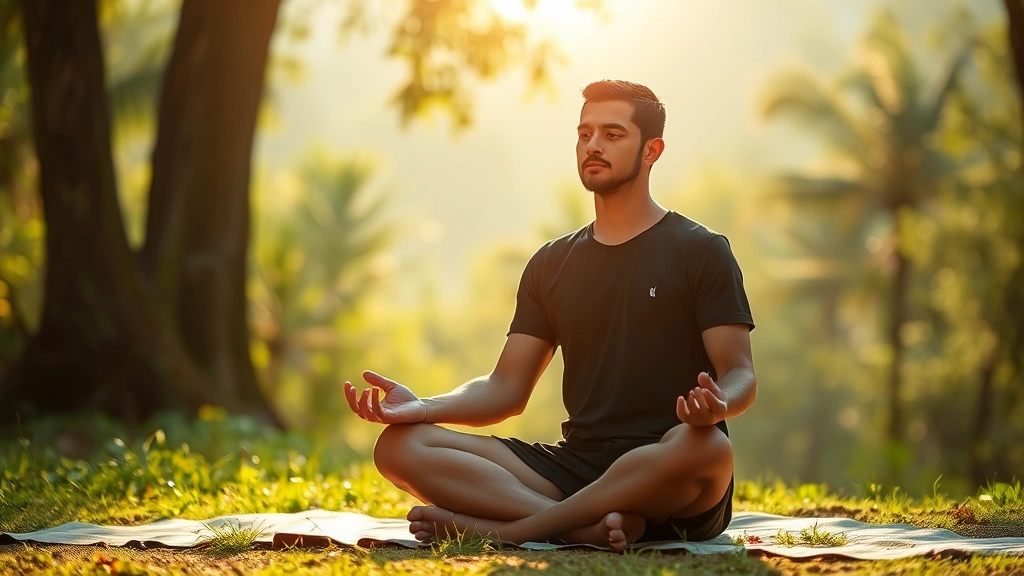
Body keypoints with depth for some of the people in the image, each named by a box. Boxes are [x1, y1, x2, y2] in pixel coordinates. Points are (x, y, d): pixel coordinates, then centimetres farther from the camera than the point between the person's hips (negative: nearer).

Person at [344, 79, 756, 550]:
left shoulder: (700, 252, 4)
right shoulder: (552, 264, 18)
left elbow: (739, 374, -4)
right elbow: (507, 389, 14)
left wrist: (718, 404, -29)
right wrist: (422, 408, -6)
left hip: (670, 485, -4)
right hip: (576, 467, 4)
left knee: (707, 448, -42)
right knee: (399, 447, -14)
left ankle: (511, 528, -32)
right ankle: (591, 525, -31)